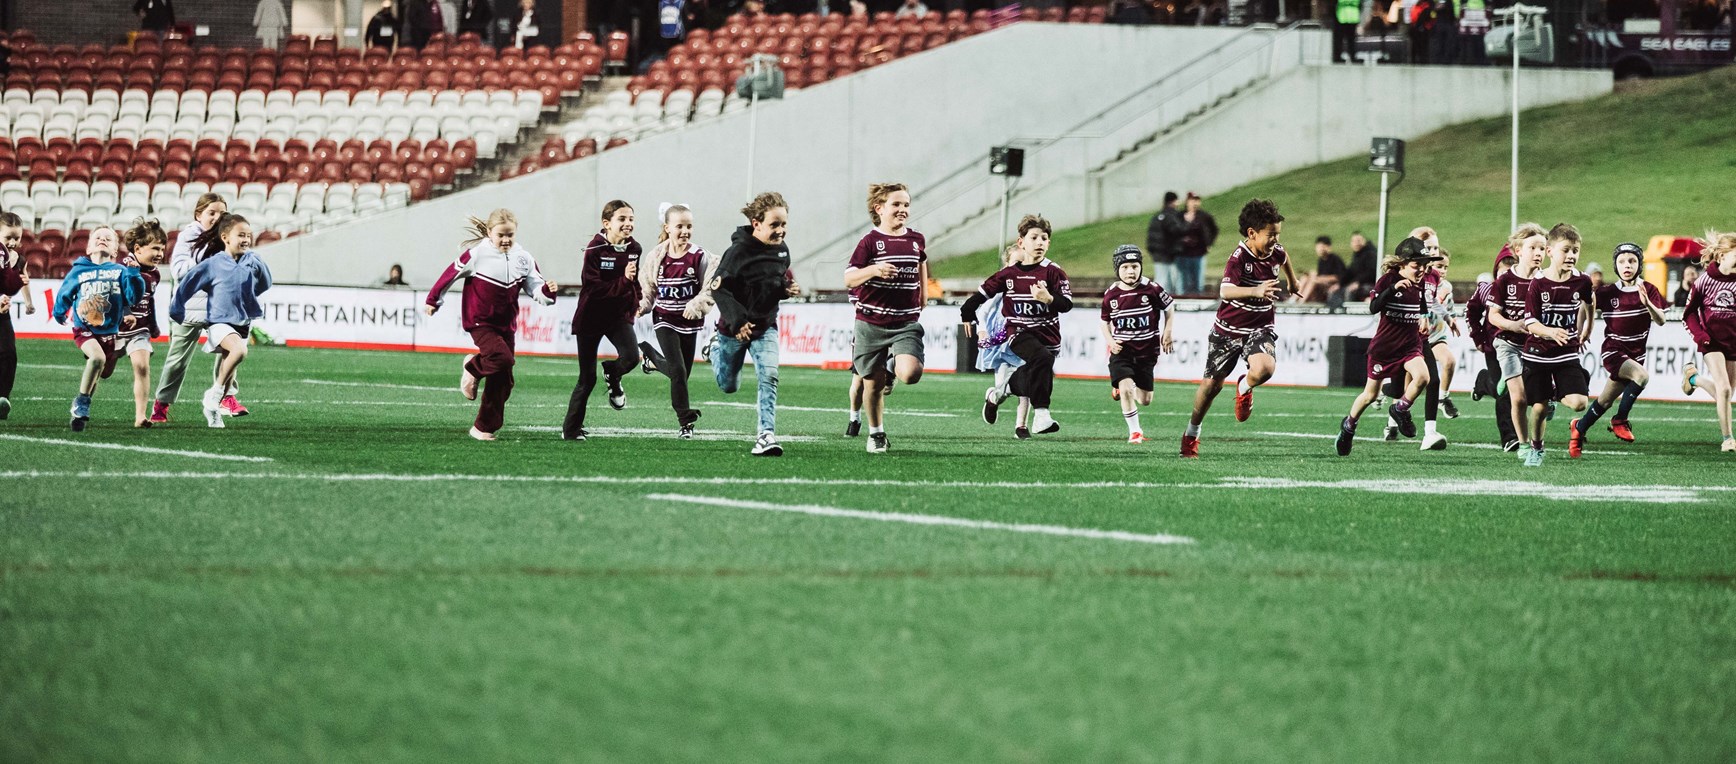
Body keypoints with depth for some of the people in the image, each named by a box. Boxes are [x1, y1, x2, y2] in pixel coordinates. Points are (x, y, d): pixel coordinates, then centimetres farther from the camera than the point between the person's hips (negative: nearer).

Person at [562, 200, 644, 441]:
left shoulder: (633, 249, 0)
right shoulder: (595, 250, -17)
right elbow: (593, 288, -23)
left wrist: (634, 303, 9)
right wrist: (623, 281, -30)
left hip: (619, 315, 4)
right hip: (591, 318, -4)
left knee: (631, 357, -23)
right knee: (587, 379, 0)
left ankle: (613, 376, 15)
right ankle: (571, 428, 16)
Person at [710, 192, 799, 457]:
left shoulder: (781, 250, -2)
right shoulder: (738, 252, -23)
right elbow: (718, 288, -23)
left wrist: (787, 289, -6)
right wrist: (736, 321, -32)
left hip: (765, 326, 3)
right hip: (735, 328, -3)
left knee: (769, 376, -19)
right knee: (728, 386, 15)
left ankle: (766, 435, -18)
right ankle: (717, 348, 49)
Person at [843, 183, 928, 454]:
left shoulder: (917, 241, 6)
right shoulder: (870, 242, -6)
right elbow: (849, 279, -11)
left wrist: (921, 306, 31)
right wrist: (873, 271, -29)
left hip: (907, 323, 2)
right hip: (871, 324, -2)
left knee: (910, 373, -23)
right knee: (873, 383, 6)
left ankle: (893, 365, 14)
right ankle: (876, 434, 26)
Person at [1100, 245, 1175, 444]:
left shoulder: (1151, 289, -10)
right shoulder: (1111, 295, -5)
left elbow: (1169, 308, 6)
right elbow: (1105, 321, 11)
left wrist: (1168, 332, -3)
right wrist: (1109, 341, -6)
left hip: (1147, 350, 1)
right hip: (1122, 350, -1)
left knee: (1145, 400, 8)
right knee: (1126, 388, -22)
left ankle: (1125, 389, 45)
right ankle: (1134, 431, -5)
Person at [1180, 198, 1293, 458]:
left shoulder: (1276, 252, -7)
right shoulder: (1239, 257, -24)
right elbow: (1225, 291, -42)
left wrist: (1292, 283, 39)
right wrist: (1256, 291, -58)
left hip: (1260, 328, 3)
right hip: (1228, 329, -3)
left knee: (1264, 368, -29)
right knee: (1212, 384, 8)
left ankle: (1244, 388, 9)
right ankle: (1192, 434, 33)